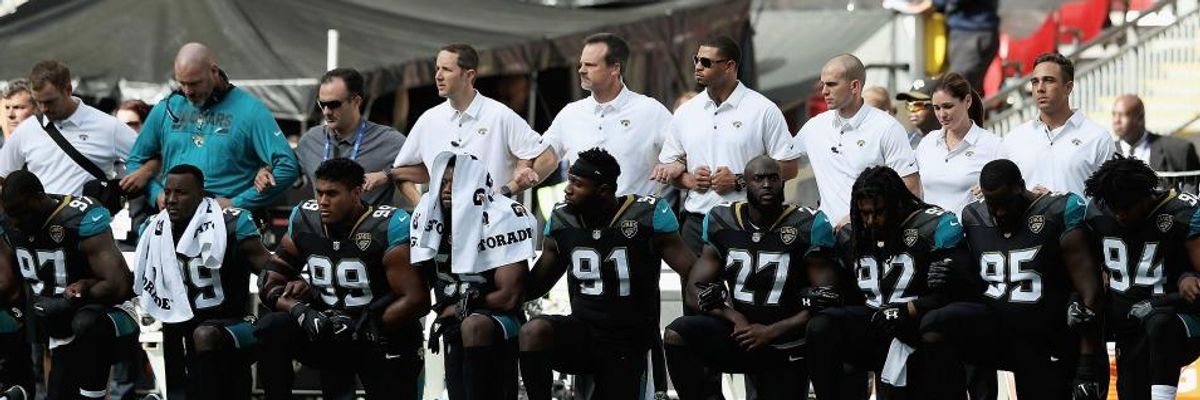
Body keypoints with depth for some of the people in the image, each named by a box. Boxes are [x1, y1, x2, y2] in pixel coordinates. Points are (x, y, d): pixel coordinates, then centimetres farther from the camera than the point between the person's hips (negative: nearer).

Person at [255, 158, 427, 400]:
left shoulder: (388, 228, -17)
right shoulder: (304, 220, -2)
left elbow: (417, 299, -20)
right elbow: (271, 285, -1)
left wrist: (362, 329, -24)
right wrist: (302, 312, -21)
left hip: (383, 339, -3)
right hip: (331, 330, 3)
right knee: (271, 328, -21)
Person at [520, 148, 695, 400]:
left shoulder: (648, 215, -11)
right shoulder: (561, 220, 0)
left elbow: (694, 272, -11)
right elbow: (536, 285, 8)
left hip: (627, 347, -2)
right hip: (581, 331, 2)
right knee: (533, 332, -29)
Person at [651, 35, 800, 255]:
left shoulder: (764, 111, -1)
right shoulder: (686, 112, 12)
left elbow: (788, 167, -3)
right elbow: (667, 166, 19)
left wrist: (740, 181, -12)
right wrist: (688, 180, -3)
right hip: (696, 223, 4)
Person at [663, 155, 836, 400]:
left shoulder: (806, 227, -11)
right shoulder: (723, 222, -2)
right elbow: (695, 290, 0)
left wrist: (771, 332, -18)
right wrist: (733, 317, -17)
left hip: (785, 350, -2)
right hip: (738, 333, 2)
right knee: (677, 335, -26)